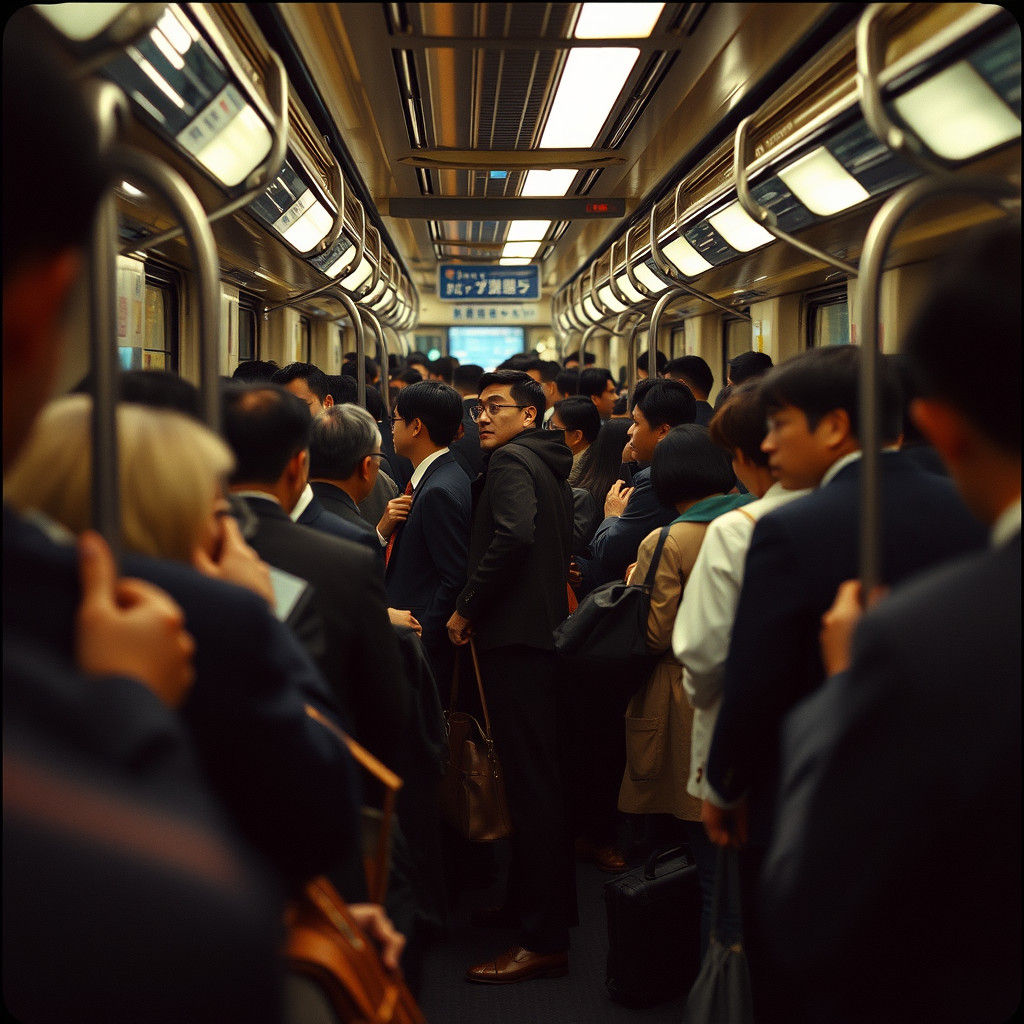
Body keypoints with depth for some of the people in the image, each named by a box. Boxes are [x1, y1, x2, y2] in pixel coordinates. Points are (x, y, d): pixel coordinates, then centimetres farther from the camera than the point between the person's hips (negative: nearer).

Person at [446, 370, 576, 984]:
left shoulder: (510, 460, -9)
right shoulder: (552, 466, 18)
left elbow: (514, 536, -26)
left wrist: (466, 609, -16)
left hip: (515, 638, -10)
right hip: (547, 631, 10)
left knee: (530, 783, -7)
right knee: (544, 778, 17)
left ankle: (544, 940, -3)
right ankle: (550, 903, 30)